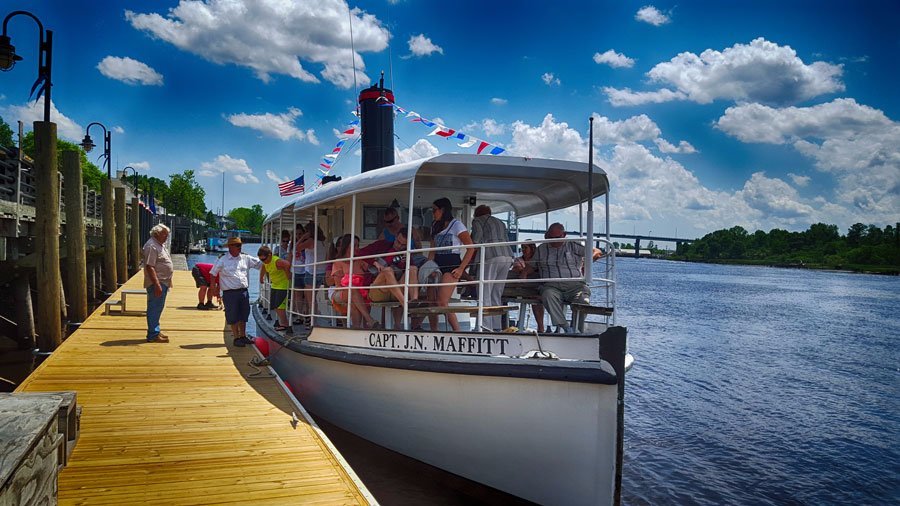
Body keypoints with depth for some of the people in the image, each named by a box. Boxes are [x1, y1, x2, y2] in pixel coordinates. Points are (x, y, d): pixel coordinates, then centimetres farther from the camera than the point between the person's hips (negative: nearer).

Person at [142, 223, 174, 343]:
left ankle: (156, 331, 26)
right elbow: (149, 267, -23)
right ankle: (153, 335, -1)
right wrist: (157, 284, -27)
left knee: (158, 308, 16)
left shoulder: (160, 245, 16)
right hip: (156, 284, -10)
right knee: (154, 309, -6)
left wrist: (167, 282, 22)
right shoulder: (151, 246, -16)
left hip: (163, 283, 10)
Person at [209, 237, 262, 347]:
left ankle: (243, 336, 26)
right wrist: (214, 288, 2)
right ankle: (236, 338, 12)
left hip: (244, 291, 4)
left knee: (244, 315, 12)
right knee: (233, 317, 1)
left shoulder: (246, 258, 8)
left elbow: (260, 263, 14)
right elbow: (213, 273, 4)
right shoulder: (222, 260, -2)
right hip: (230, 293, -4)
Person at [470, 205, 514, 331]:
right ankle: (497, 327, 9)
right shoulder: (500, 222, 30)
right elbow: (507, 240, 23)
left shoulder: (477, 221, 12)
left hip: (492, 258, -6)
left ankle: (486, 328, -15)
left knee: (485, 294, -6)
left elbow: (477, 239, -3)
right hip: (507, 257, 7)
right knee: (497, 295, 11)